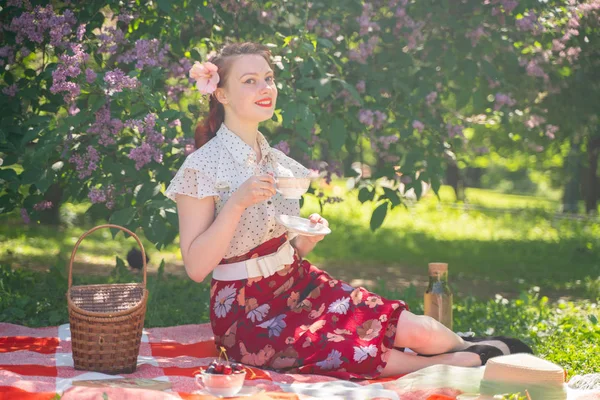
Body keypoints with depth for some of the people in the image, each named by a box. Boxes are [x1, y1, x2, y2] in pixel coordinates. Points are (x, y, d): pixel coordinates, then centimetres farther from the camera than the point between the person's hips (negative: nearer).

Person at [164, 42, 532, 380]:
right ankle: (472, 360, -6)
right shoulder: (203, 167, -12)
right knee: (361, 353, -27)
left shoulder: (274, 160, 8)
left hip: (300, 285, 6)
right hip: (248, 314, -6)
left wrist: (308, 237, -6)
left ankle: (478, 352, 11)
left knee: (415, 329, -15)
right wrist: (238, 201, -26)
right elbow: (196, 266, -18)